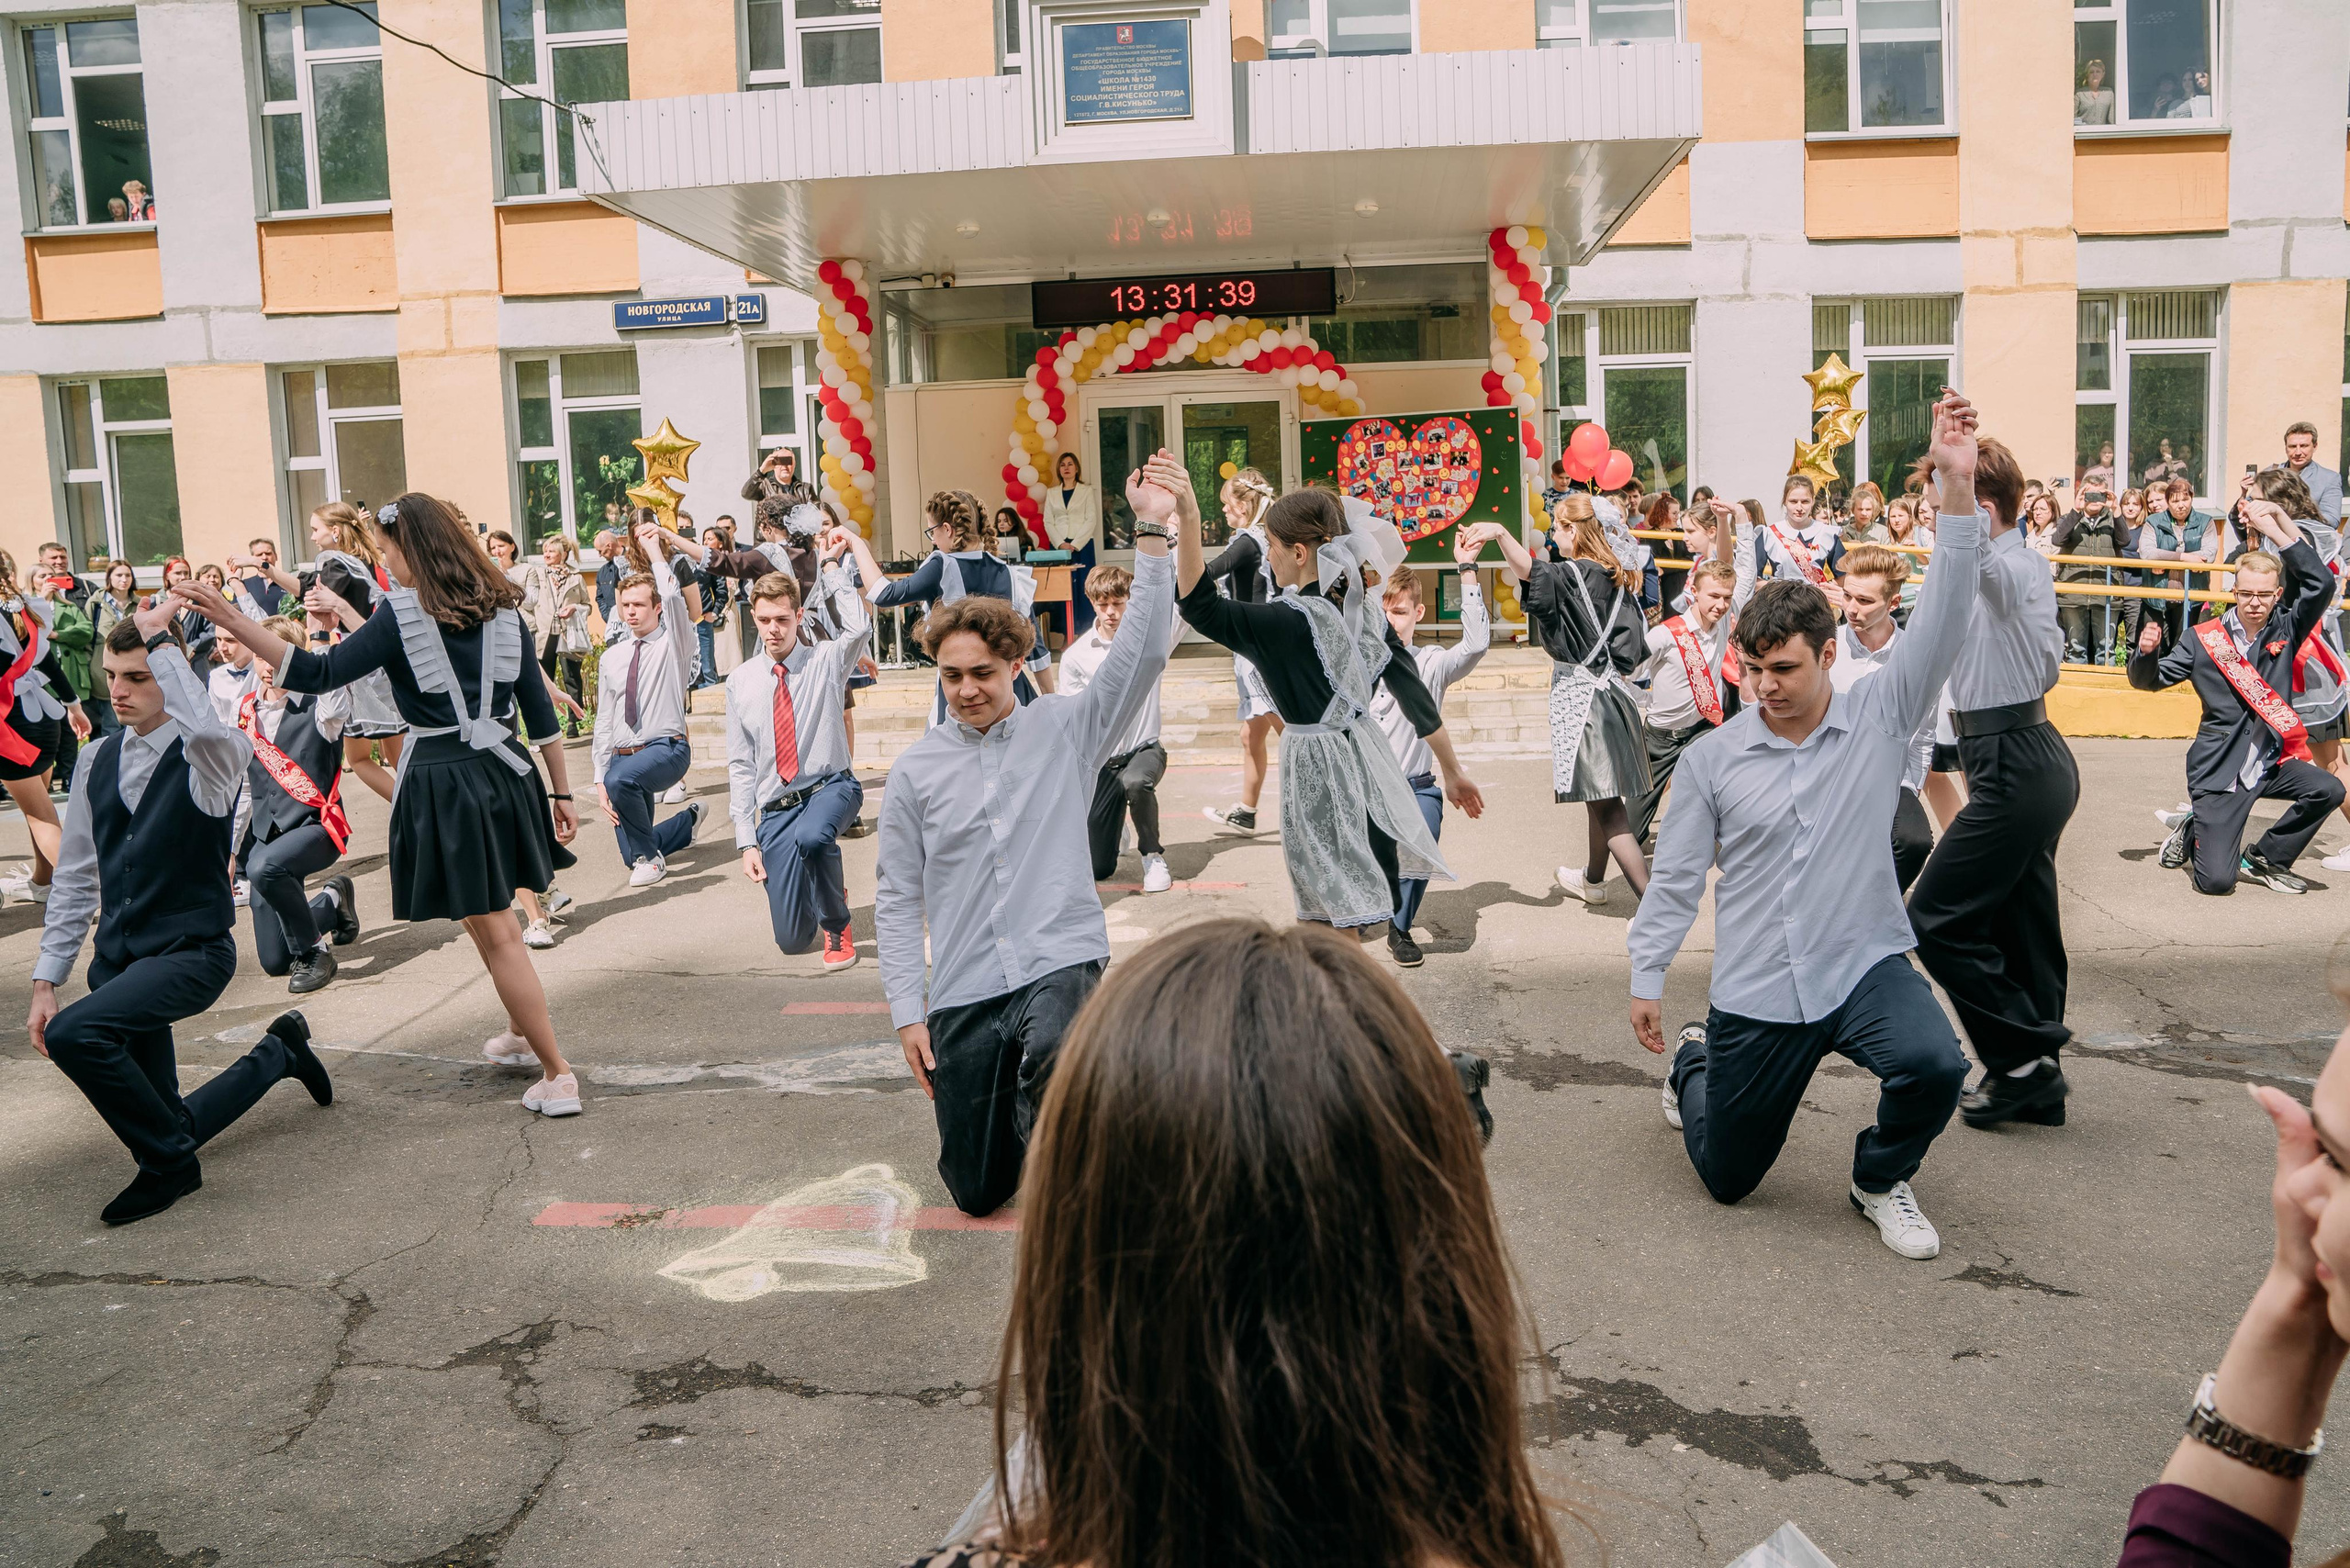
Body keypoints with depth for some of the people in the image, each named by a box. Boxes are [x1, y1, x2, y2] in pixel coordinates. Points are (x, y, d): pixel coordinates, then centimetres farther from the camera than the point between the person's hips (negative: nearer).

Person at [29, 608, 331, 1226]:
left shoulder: (211, 756, -12)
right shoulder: (97, 761, 5)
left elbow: (206, 730, -40)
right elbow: (75, 879, 11)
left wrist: (157, 637, -27)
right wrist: (45, 980, 6)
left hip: (192, 953, -6)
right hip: (118, 955, 6)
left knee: (73, 1034, -32)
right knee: (167, 1127, 9)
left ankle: (169, 1163, -9)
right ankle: (278, 1051, 35)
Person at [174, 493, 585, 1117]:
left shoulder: (403, 615, -10)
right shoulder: (502, 608, 5)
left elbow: (318, 674, -16)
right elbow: (540, 708, 5)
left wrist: (229, 617, -17)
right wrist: (562, 791, 9)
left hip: (442, 781, -5)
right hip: (504, 770, 5)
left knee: (497, 933, 1)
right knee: (495, 920, 24)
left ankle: (558, 1075, 2)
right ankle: (522, 1034, 37)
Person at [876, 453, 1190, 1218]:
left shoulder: (1064, 729, 3)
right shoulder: (916, 770, 5)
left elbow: (1142, 652, -10)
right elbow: (896, 897, 6)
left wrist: (1153, 535, -19)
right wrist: (908, 1011, 0)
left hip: (1062, 962, -2)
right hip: (963, 990, 3)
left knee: (1052, 1054, -39)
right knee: (977, 1193, 9)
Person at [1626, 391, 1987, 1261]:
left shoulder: (1878, 716, -4)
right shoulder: (1712, 758, -3)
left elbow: (1942, 622, -16)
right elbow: (1675, 876, 2)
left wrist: (1959, 489, -26)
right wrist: (1647, 978, 1)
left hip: (1863, 964, 0)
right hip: (1754, 990, 0)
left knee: (1934, 1065, -32)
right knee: (1726, 1178, 13)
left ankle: (1880, 1179, 2)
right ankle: (1695, 1063, 49)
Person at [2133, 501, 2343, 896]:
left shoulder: (2286, 631, 1)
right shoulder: (2204, 639, -3)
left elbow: (2321, 584, -13)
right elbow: (2150, 680, 4)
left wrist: (2277, 527, -17)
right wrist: (2146, 652, -19)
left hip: (2271, 762, 4)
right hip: (2219, 771, -3)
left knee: (2328, 789, -28)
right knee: (2215, 881, -14)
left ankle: (2265, 859, 0)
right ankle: (2192, 832, 25)